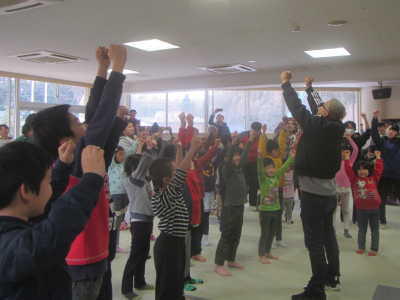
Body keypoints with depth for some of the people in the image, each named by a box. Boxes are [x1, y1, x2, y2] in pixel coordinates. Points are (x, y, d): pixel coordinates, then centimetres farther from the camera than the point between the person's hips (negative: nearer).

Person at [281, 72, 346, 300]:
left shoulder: (315, 126, -16)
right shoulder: (336, 128, 2)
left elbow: (297, 107, -7)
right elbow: (317, 110, 17)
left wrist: (286, 83, 8)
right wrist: (310, 88, 31)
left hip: (312, 193, -8)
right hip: (329, 192, 8)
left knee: (314, 242, -3)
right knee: (329, 235, 21)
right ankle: (333, 277, 36)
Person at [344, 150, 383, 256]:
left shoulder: (374, 178, 4)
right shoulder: (354, 179, 1)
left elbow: (379, 169, 2)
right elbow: (348, 170, -4)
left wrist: (378, 158, 2)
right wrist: (347, 158, -7)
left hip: (374, 209, 0)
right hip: (361, 209, 0)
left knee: (375, 229, 9)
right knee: (362, 229, 13)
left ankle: (374, 249, 18)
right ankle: (361, 247, 25)